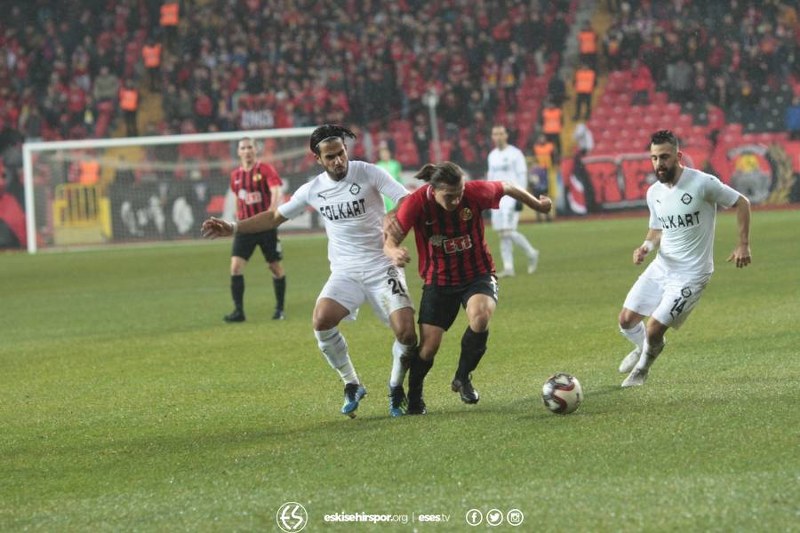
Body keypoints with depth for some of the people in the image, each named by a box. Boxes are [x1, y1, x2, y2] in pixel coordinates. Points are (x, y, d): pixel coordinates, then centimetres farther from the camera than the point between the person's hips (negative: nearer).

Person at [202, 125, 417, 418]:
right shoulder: (313, 190, 3)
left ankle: (396, 389, 11)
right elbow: (274, 217, 16)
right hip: (345, 272, 3)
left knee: (406, 330, -18)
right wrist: (233, 228, 9)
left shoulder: (369, 174, -8)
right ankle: (352, 385, -5)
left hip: (382, 267, -3)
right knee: (321, 320, -24)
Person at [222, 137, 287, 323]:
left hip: (266, 226, -4)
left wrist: (271, 212, -38)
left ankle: (280, 309, 19)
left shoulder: (266, 169, -7)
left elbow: (276, 192, -21)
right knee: (235, 267, -10)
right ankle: (238, 311, -7)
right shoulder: (235, 176, 8)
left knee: (275, 267, 4)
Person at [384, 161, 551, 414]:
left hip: (478, 275, 0)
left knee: (480, 317, -31)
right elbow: (390, 240, -19)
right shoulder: (416, 203, -21)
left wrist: (537, 204, 17)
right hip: (438, 281, 0)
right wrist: (394, 253, -43)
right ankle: (414, 397, 24)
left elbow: (507, 188, 1)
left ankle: (463, 378, -4)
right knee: (428, 345, -8)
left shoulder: (476, 192, -19)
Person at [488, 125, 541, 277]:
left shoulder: (515, 153, -5)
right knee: (502, 233, 2)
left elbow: (522, 176, -8)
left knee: (508, 231, -15)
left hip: (511, 196, -7)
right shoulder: (492, 156, 15)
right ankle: (508, 267, 3)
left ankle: (531, 253, 5)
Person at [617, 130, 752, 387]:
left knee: (654, 328, -11)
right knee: (627, 319, 4)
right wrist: (646, 246, -5)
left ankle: (643, 367, 22)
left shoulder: (702, 183, -18)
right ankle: (643, 348, 39)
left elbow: (742, 203, -6)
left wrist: (743, 245, -9)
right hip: (661, 267, 6)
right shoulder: (654, 193, 1)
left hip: (690, 274, -6)